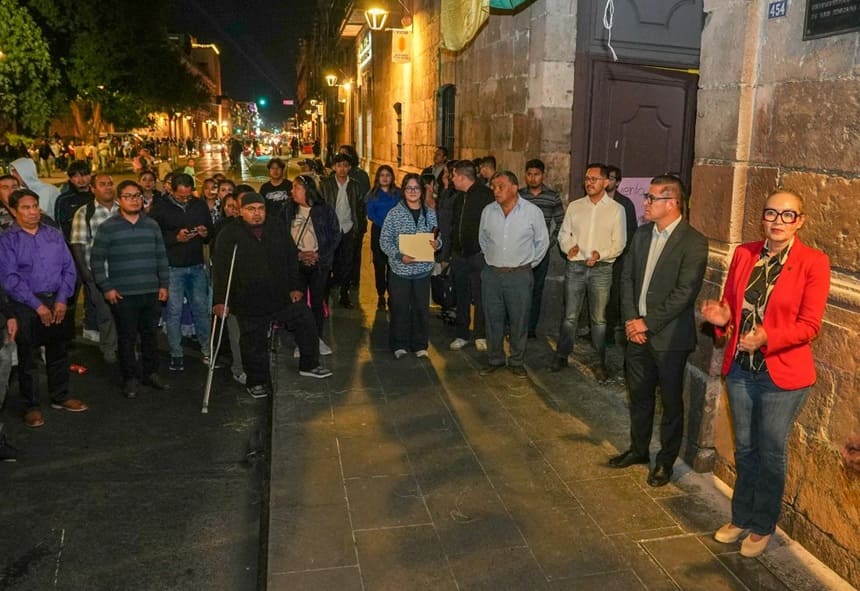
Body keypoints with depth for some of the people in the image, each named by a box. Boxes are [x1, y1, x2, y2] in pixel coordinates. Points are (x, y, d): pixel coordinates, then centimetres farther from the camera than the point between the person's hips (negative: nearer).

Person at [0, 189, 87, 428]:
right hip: (25, 306, -4)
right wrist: (37, 305, -14)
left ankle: (60, 397, 28)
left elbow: (69, 268, 5)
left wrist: (62, 300, -6)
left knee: (58, 352, 14)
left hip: (57, 302, 4)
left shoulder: (54, 235, 8)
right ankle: (31, 406, 17)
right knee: (27, 356, 6)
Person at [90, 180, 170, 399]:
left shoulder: (152, 225, 9)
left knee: (151, 335, 12)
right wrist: (106, 288, -8)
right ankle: (130, 378, 15)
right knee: (127, 338, 3)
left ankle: (150, 373, 27)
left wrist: (163, 284, 7)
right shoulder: (108, 227, -2)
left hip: (152, 292, 3)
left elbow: (161, 257, 12)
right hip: (123, 294, -3)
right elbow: (97, 260, -2)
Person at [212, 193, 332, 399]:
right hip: (249, 302, -3)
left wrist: (296, 287, 3)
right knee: (254, 344, 6)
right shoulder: (230, 234, -7)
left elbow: (292, 258, 7)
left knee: (307, 325, 9)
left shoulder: (278, 227, 3)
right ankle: (257, 382, 24)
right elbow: (220, 270, -9)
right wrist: (220, 300, -14)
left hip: (283, 296, 4)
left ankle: (309, 365, 29)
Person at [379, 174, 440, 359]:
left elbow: (437, 238, 13)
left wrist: (436, 244, -11)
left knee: (421, 308, 7)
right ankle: (400, 345, 19)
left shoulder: (430, 213, 5)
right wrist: (400, 256, -18)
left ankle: (420, 345, 21)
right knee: (400, 308, 4)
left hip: (423, 269, 2)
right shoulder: (394, 213, -4)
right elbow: (384, 240, -5)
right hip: (400, 269, -2)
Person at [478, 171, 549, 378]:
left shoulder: (533, 212, -6)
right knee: (493, 318, 10)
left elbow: (542, 241, 4)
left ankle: (517, 362, 19)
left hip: (520, 275, -3)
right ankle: (494, 359, 25)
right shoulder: (488, 211, 2)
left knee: (519, 321, 5)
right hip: (491, 274, 3)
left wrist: (529, 263, 6)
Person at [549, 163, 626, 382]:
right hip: (575, 266, 2)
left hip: (601, 269, -2)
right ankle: (562, 356, 19)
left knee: (599, 318, 5)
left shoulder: (616, 209, 0)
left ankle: (599, 362, 16)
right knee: (570, 315, 8)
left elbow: (619, 243, -2)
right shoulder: (574, 206, 8)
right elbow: (563, 234, 11)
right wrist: (568, 247, -10)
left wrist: (601, 254, -19)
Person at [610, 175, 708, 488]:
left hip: (669, 336, -6)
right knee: (639, 395, 18)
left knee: (671, 401, 9)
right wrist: (631, 319, -5)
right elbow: (627, 277, 8)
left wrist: (648, 323, -16)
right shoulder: (641, 235, 8)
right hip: (638, 331, 6)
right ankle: (638, 449, 36)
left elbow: (684, 292, -18)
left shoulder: (693, 242, -14)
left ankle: (666, 461, 24)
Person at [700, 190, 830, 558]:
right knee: (745, 449, 18)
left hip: (782, 375, -4)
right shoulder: (744, 254, 2)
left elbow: (809, 325, -14)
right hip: (740, 368, 4)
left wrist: (767, 337, -29)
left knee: (770, 453, 10)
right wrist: (722, 316, -11)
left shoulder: (814, 262, -11)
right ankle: (741, 518, 36)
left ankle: (763, 527, 30)